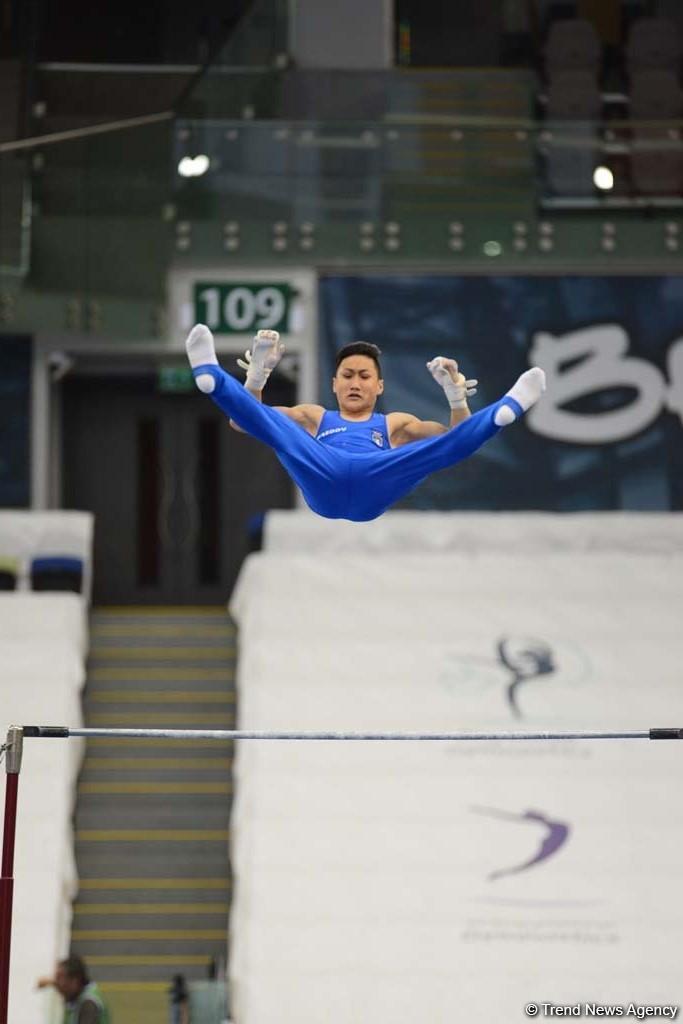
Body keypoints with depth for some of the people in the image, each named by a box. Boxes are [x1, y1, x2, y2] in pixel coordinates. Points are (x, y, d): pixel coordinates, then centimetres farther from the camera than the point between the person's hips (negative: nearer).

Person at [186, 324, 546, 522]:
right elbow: (242, 423, 26)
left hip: (373, 487, 0)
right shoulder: (313, 417, 38)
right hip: (324, 484, 0)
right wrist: (256, 378, 9)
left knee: (448, 443, -21)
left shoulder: (394, 424, 38)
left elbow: (453, 437, 23)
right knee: (273, 425, -26)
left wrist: (456, 397, 5)